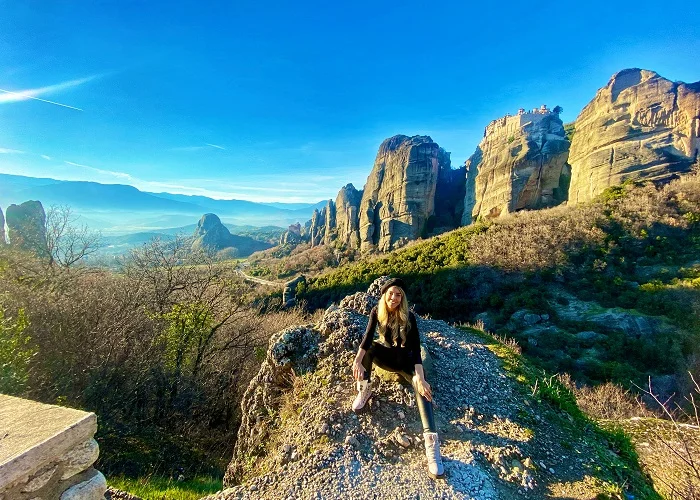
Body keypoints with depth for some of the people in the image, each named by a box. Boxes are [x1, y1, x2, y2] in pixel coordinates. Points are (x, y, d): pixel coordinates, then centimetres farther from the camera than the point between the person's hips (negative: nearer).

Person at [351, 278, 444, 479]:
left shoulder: (408, 317, -19)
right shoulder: (377, 312, -11)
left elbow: (416, 348, -27)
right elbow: (367, 338, -22)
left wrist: (420, 377, -40)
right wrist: (357, 361, -39)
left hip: (405, 359, -2)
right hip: (386, 356, 3)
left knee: (422, 387, -30)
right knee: (368, 347, -29)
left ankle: (431, 442, -40)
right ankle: (364, 389, -15)